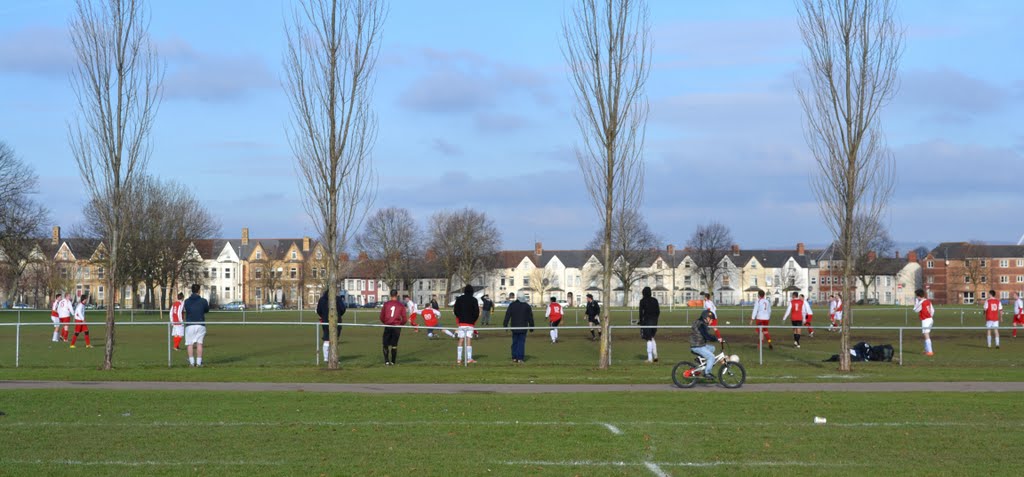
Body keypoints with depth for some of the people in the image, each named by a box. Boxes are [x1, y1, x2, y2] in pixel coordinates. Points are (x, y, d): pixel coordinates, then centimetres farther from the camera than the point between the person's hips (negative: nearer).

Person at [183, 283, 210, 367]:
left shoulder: (186, 301, -1)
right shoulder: (203, 301, -2)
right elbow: (207, 310, 14)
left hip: (189, 325, 0)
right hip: (201, 324, 0)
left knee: (190, 344, 6)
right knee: (199, 343, 3)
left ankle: (192, 362, 2)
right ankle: (199, 362, -1)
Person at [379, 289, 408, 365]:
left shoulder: (386, 304, -1)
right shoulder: (401, 305, -2)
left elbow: (381, 317, 0)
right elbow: (404, 318, -3)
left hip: (387, 327, 0)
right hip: (397, 327, 0)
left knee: (385, 344, 8)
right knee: (394, 345, 11)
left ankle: (386, 361, -3)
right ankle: (393, 361, 12)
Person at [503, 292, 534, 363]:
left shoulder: (512, 305, 0)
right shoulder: (527, 306, 1)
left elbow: (507, 315, -1)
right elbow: (530, 318, 5)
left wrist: (505, 325, 4)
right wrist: (531, 327, 13)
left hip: (514, 328, 1)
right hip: (523, 328, -1)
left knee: (515, 342, 10)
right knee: (521, 342, 0)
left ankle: (514, 358, 11)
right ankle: (520, 358, -7)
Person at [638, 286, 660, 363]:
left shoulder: (642, 301, -7)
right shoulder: (655, 300, 6)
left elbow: (641, 312, -9)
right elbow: (658, 311, 8)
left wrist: (641, 322, -2)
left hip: (647, 320, -5)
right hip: (654, 321, 5)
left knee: (649, 339, -2)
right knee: (652, 338, 19)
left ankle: (650, 358, -2)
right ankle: (655, 356, 11)